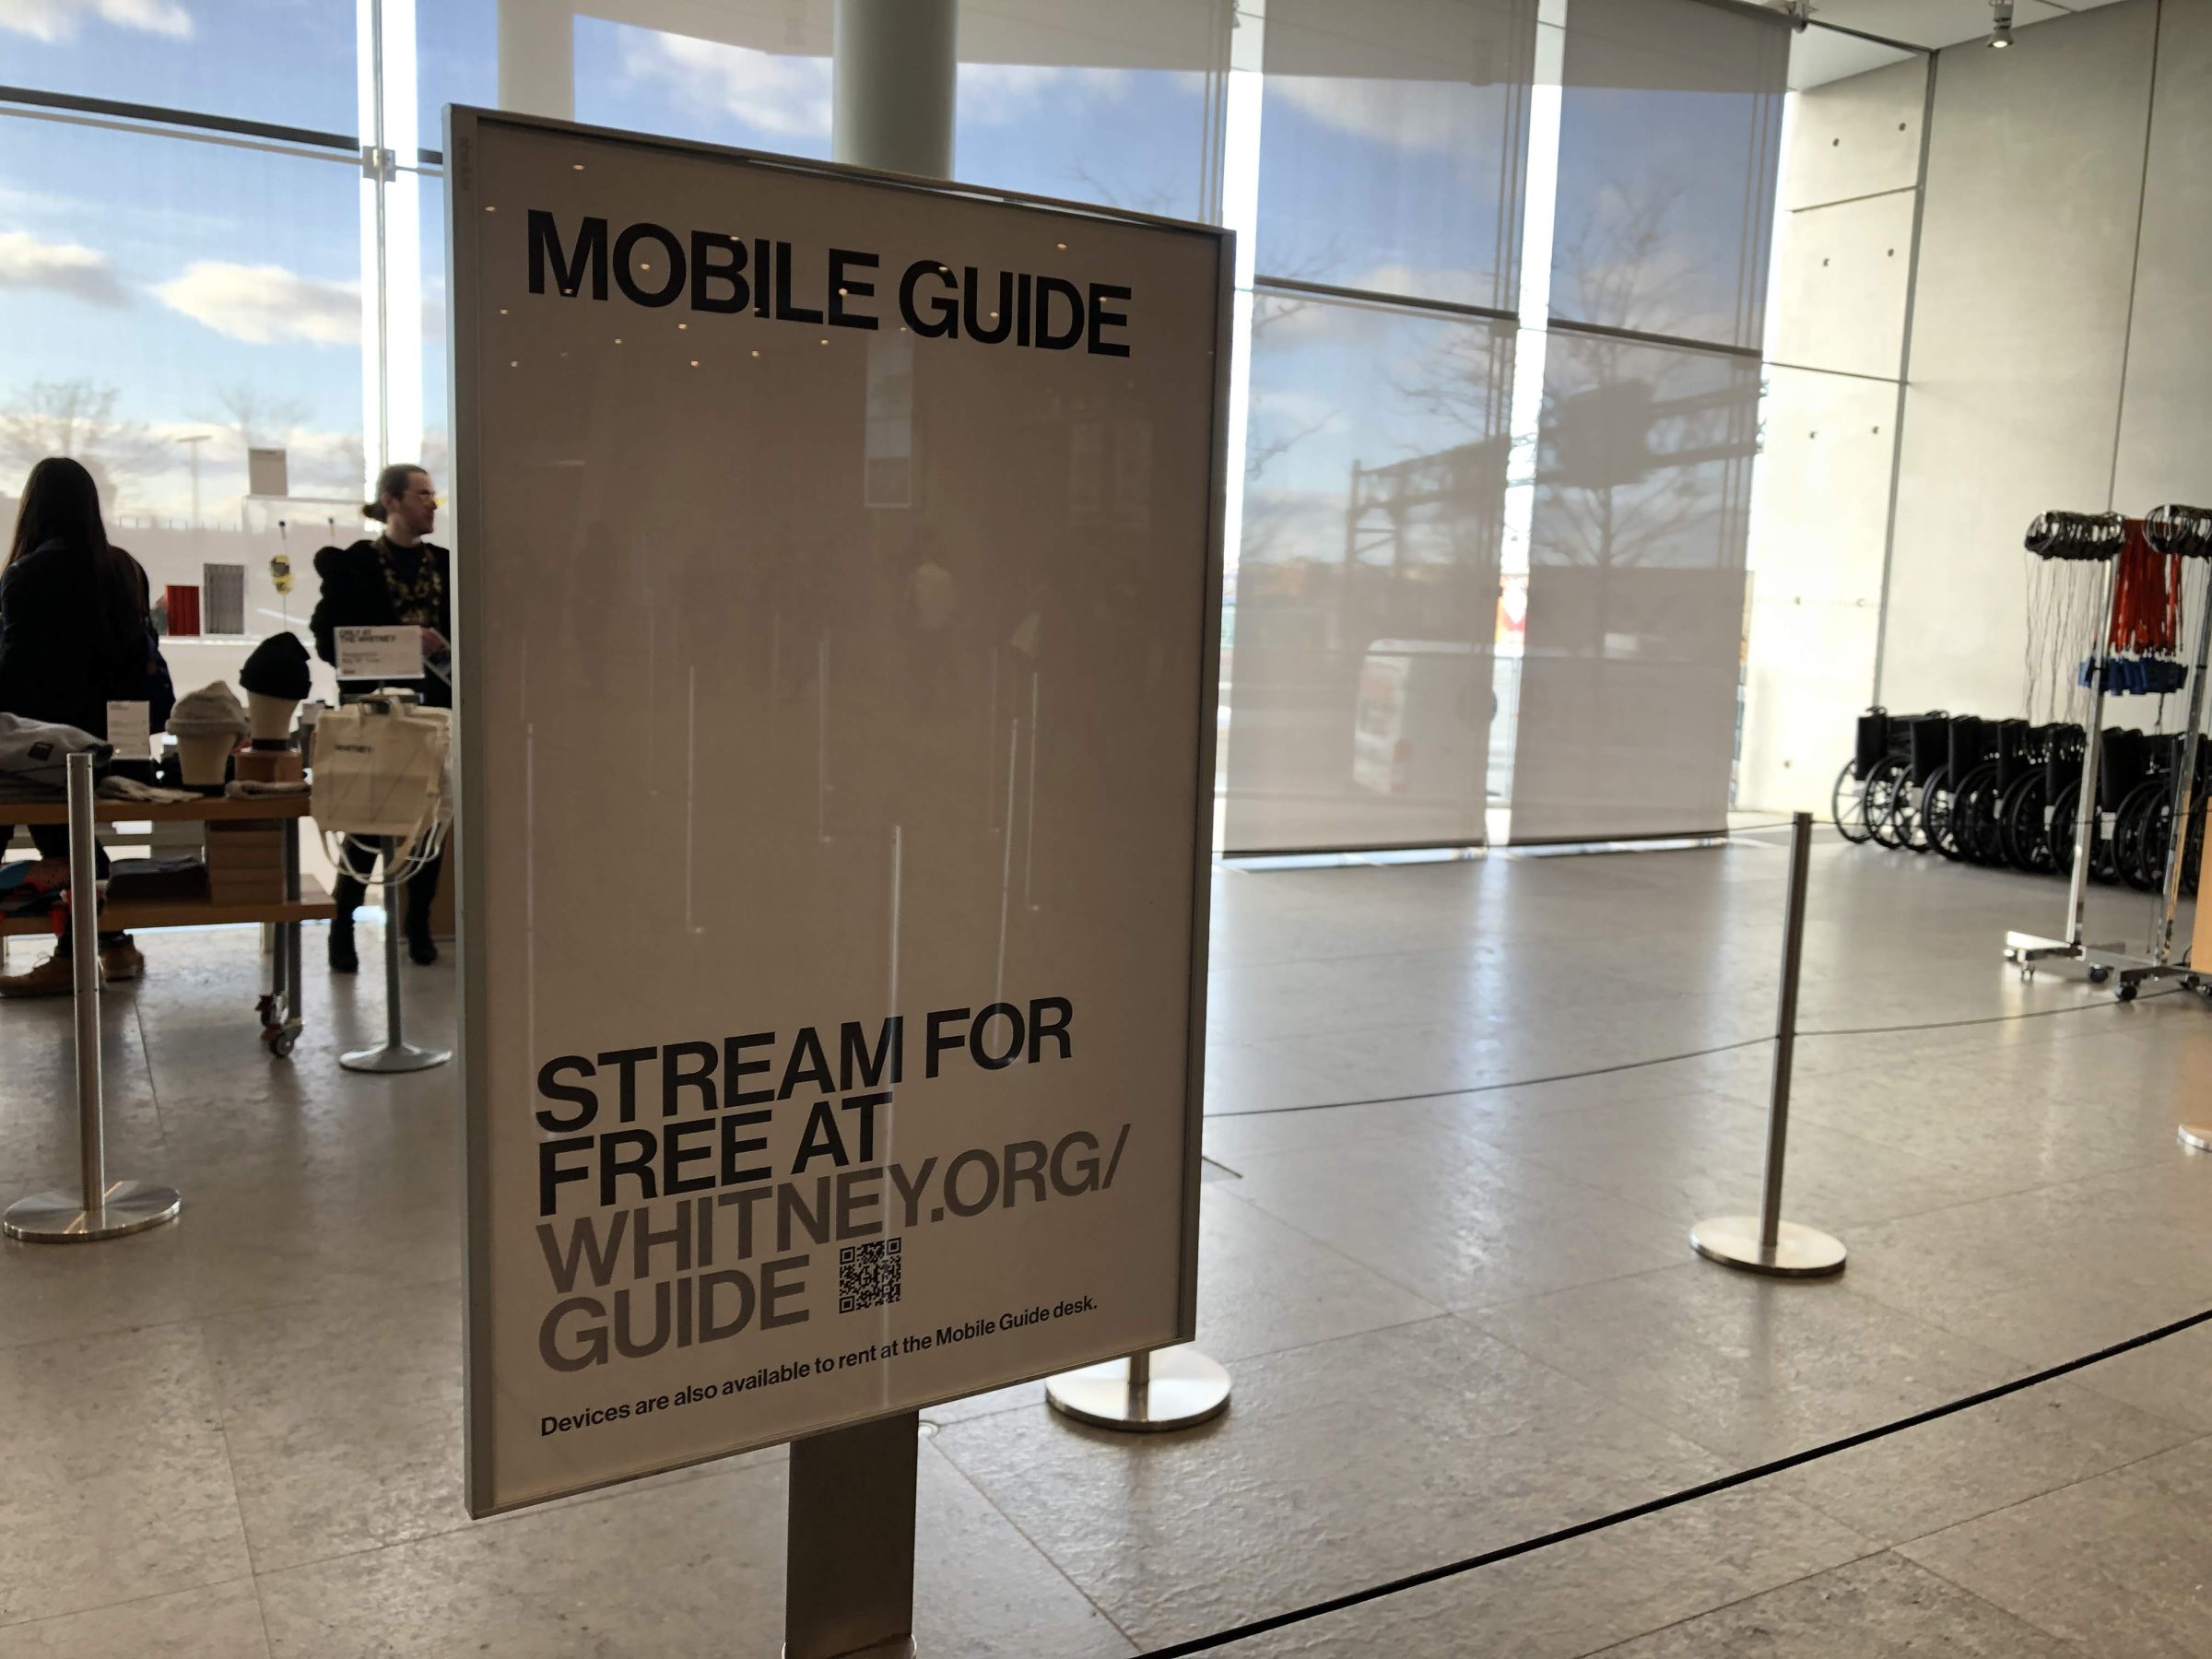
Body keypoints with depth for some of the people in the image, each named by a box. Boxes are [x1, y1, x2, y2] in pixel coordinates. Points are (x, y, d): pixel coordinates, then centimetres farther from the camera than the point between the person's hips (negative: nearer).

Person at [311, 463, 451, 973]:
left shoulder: (444, 564, 11)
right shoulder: (354, 565, -3)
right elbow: (329, 639, -9)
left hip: (434, 706, 4)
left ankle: (419, 925, 16)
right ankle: (343, 926, 11)